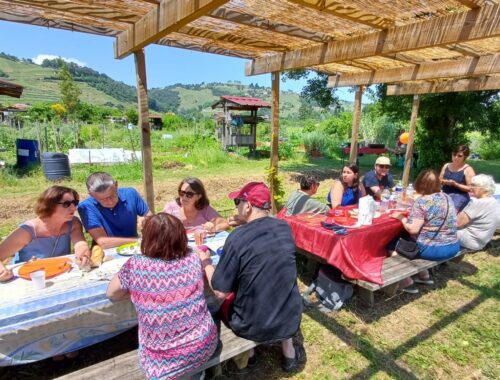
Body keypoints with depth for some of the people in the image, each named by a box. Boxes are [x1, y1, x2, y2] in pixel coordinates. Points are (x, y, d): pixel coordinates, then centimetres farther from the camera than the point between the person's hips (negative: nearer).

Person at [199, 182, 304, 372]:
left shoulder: (238, 237, -23)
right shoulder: (285, 228, -7)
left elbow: (220, 292, -17)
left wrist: (206, 262, -2)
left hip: (252, 326, -3)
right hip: (291, 321, 4)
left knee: (224, 303, 26)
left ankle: (248, 353, 35)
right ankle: (289, 351, 32)